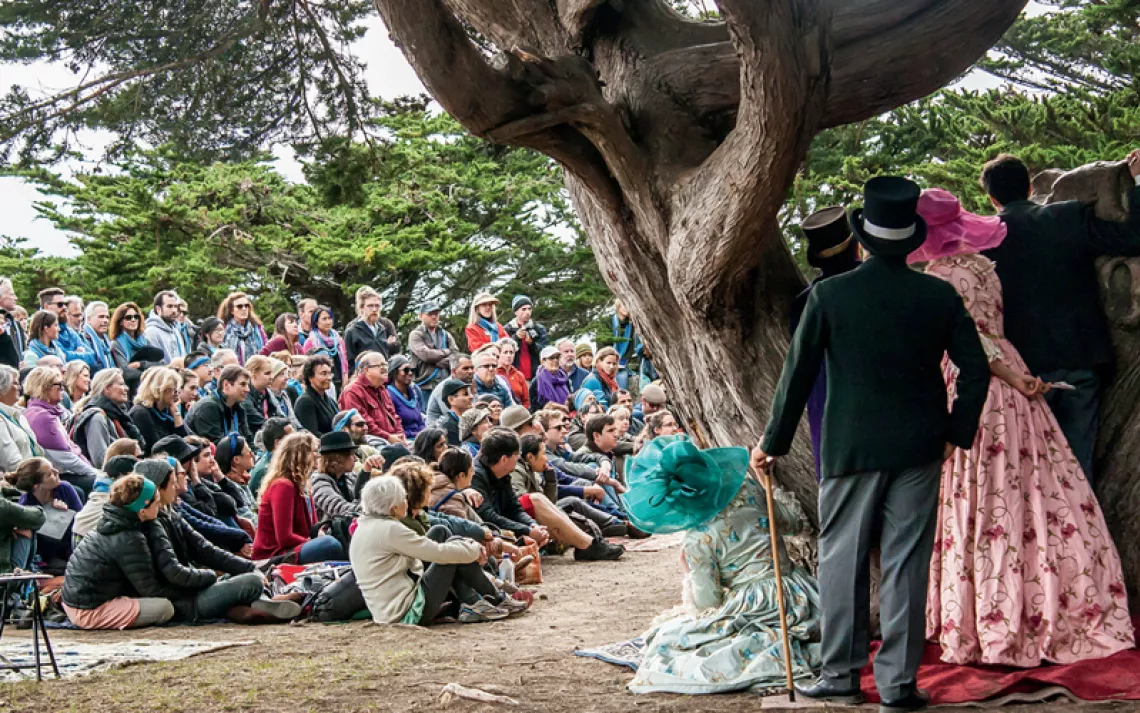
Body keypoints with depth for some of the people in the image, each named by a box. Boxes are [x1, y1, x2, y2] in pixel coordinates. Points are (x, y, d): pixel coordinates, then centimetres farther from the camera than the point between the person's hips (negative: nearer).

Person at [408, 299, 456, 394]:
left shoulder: (446, 335, 17)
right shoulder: (416, 335, 3)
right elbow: (425, 354, -12)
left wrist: (437, 362, -11)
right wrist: (447, 352, 1)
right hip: (425, 386, -4)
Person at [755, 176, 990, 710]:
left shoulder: (829, 295, -7)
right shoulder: (939, 296, -2)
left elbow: (799, 373, -4)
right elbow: (976, 370, 0)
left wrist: (773, 441, 5)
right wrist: (956, 433, 11)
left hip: (851, 446, -2)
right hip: (919, 447, 2)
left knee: (842, 559, 9)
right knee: (906, 564, 5)